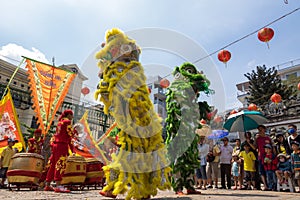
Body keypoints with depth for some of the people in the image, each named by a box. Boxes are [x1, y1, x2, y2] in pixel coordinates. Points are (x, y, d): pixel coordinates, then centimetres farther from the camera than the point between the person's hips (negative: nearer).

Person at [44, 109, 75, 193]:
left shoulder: (60, 121, 21)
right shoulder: (67, 121, -5)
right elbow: (70, 136, -9)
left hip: (55, 144, 9)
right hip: (62, 145, -9)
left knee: (53, 165, 11)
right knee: (60, 164, -12)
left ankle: (47, 185, 16)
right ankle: (58, 186, -16)